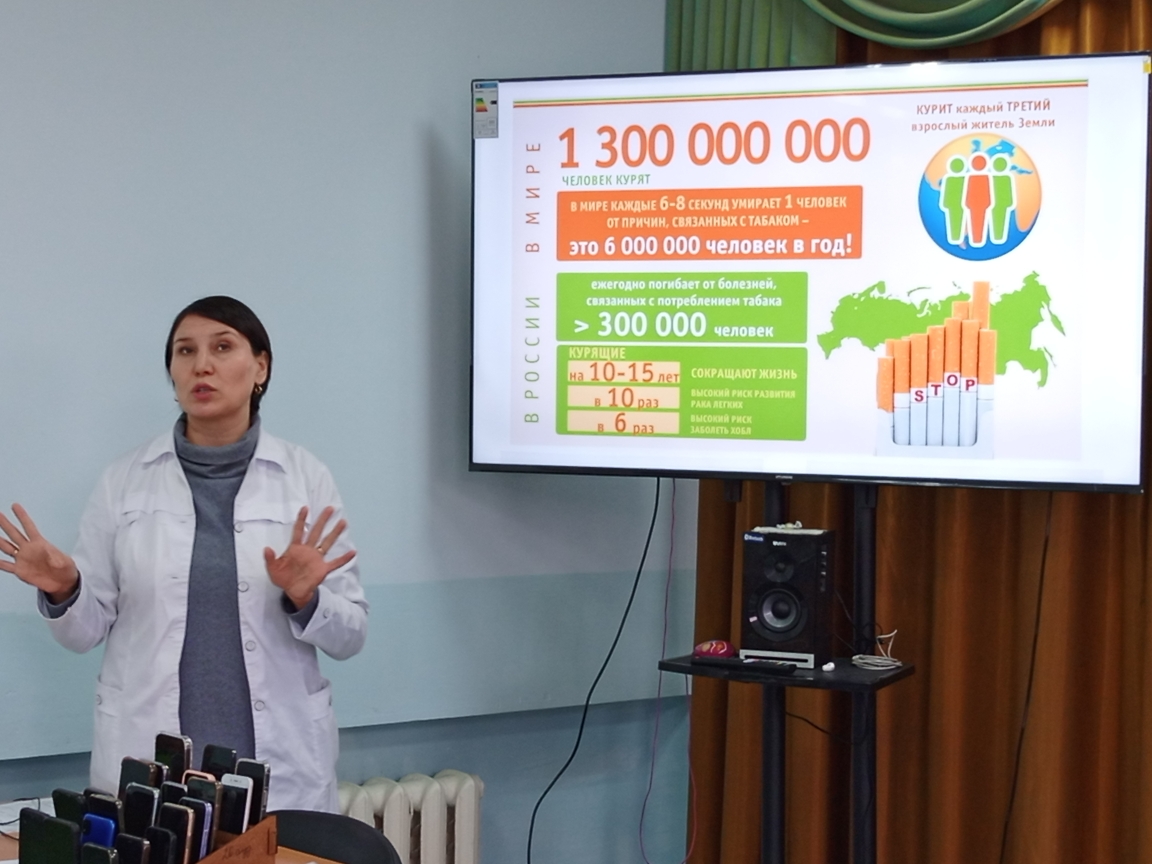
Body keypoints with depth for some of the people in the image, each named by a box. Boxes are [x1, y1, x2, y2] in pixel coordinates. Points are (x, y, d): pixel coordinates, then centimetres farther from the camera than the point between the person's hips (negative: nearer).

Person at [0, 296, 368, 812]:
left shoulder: (305, 477, 0)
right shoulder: (125, 480, 2)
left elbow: (350, 634, 1)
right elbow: (87, 630, 4)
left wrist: (304, 598, -18)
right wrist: (63, 591, -15)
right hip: (146, 763, 0)